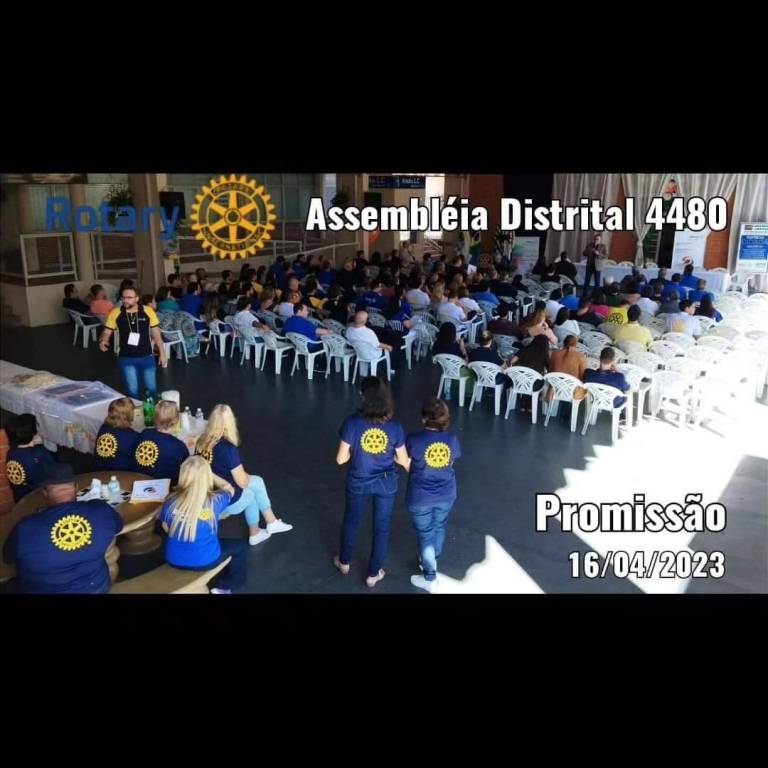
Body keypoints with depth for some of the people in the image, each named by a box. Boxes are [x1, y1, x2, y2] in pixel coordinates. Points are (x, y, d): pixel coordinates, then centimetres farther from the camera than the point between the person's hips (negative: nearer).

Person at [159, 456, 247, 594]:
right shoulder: (215, 500, -19)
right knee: (240, 545, 22)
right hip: (204, 561, -3)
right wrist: (207, 472, 13)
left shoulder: (171, 502, -15)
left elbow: (166, 529, 5)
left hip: (174, 560, 4)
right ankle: (224, 587, 28)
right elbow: (229, 489, 5)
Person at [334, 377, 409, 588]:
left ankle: (344, 562, 47)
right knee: (381, 526, 19)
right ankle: (373, 574, 34)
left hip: (359, 483, 0)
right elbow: (404, 461, -8)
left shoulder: (352, 423, -23)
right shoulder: (394, 427, -17)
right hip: (386, 483, 0)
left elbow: (341, 459, -16)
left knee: (351, 520, 25)